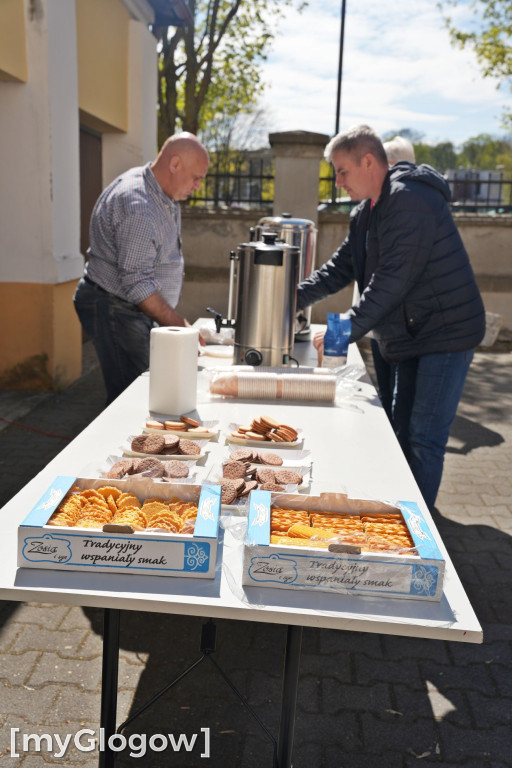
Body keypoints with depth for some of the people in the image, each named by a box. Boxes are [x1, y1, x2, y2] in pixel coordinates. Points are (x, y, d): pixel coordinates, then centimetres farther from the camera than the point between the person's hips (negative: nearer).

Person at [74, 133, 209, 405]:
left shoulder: (162, 195, 10)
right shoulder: (138, 208, -24)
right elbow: (137, 284, -26)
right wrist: (179, 325, -23)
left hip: (136, 310, 10)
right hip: (114, 311, -10)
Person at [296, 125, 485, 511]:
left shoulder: (409, 200, -20)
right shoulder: (367, 212, 12)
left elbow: (392, 279, -26)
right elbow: (341, 267, 14)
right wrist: (292, 299, 3)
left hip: (446, 332, -10)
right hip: (412, 335, 10)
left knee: (424, 438, -7)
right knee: (404, 431, 16)